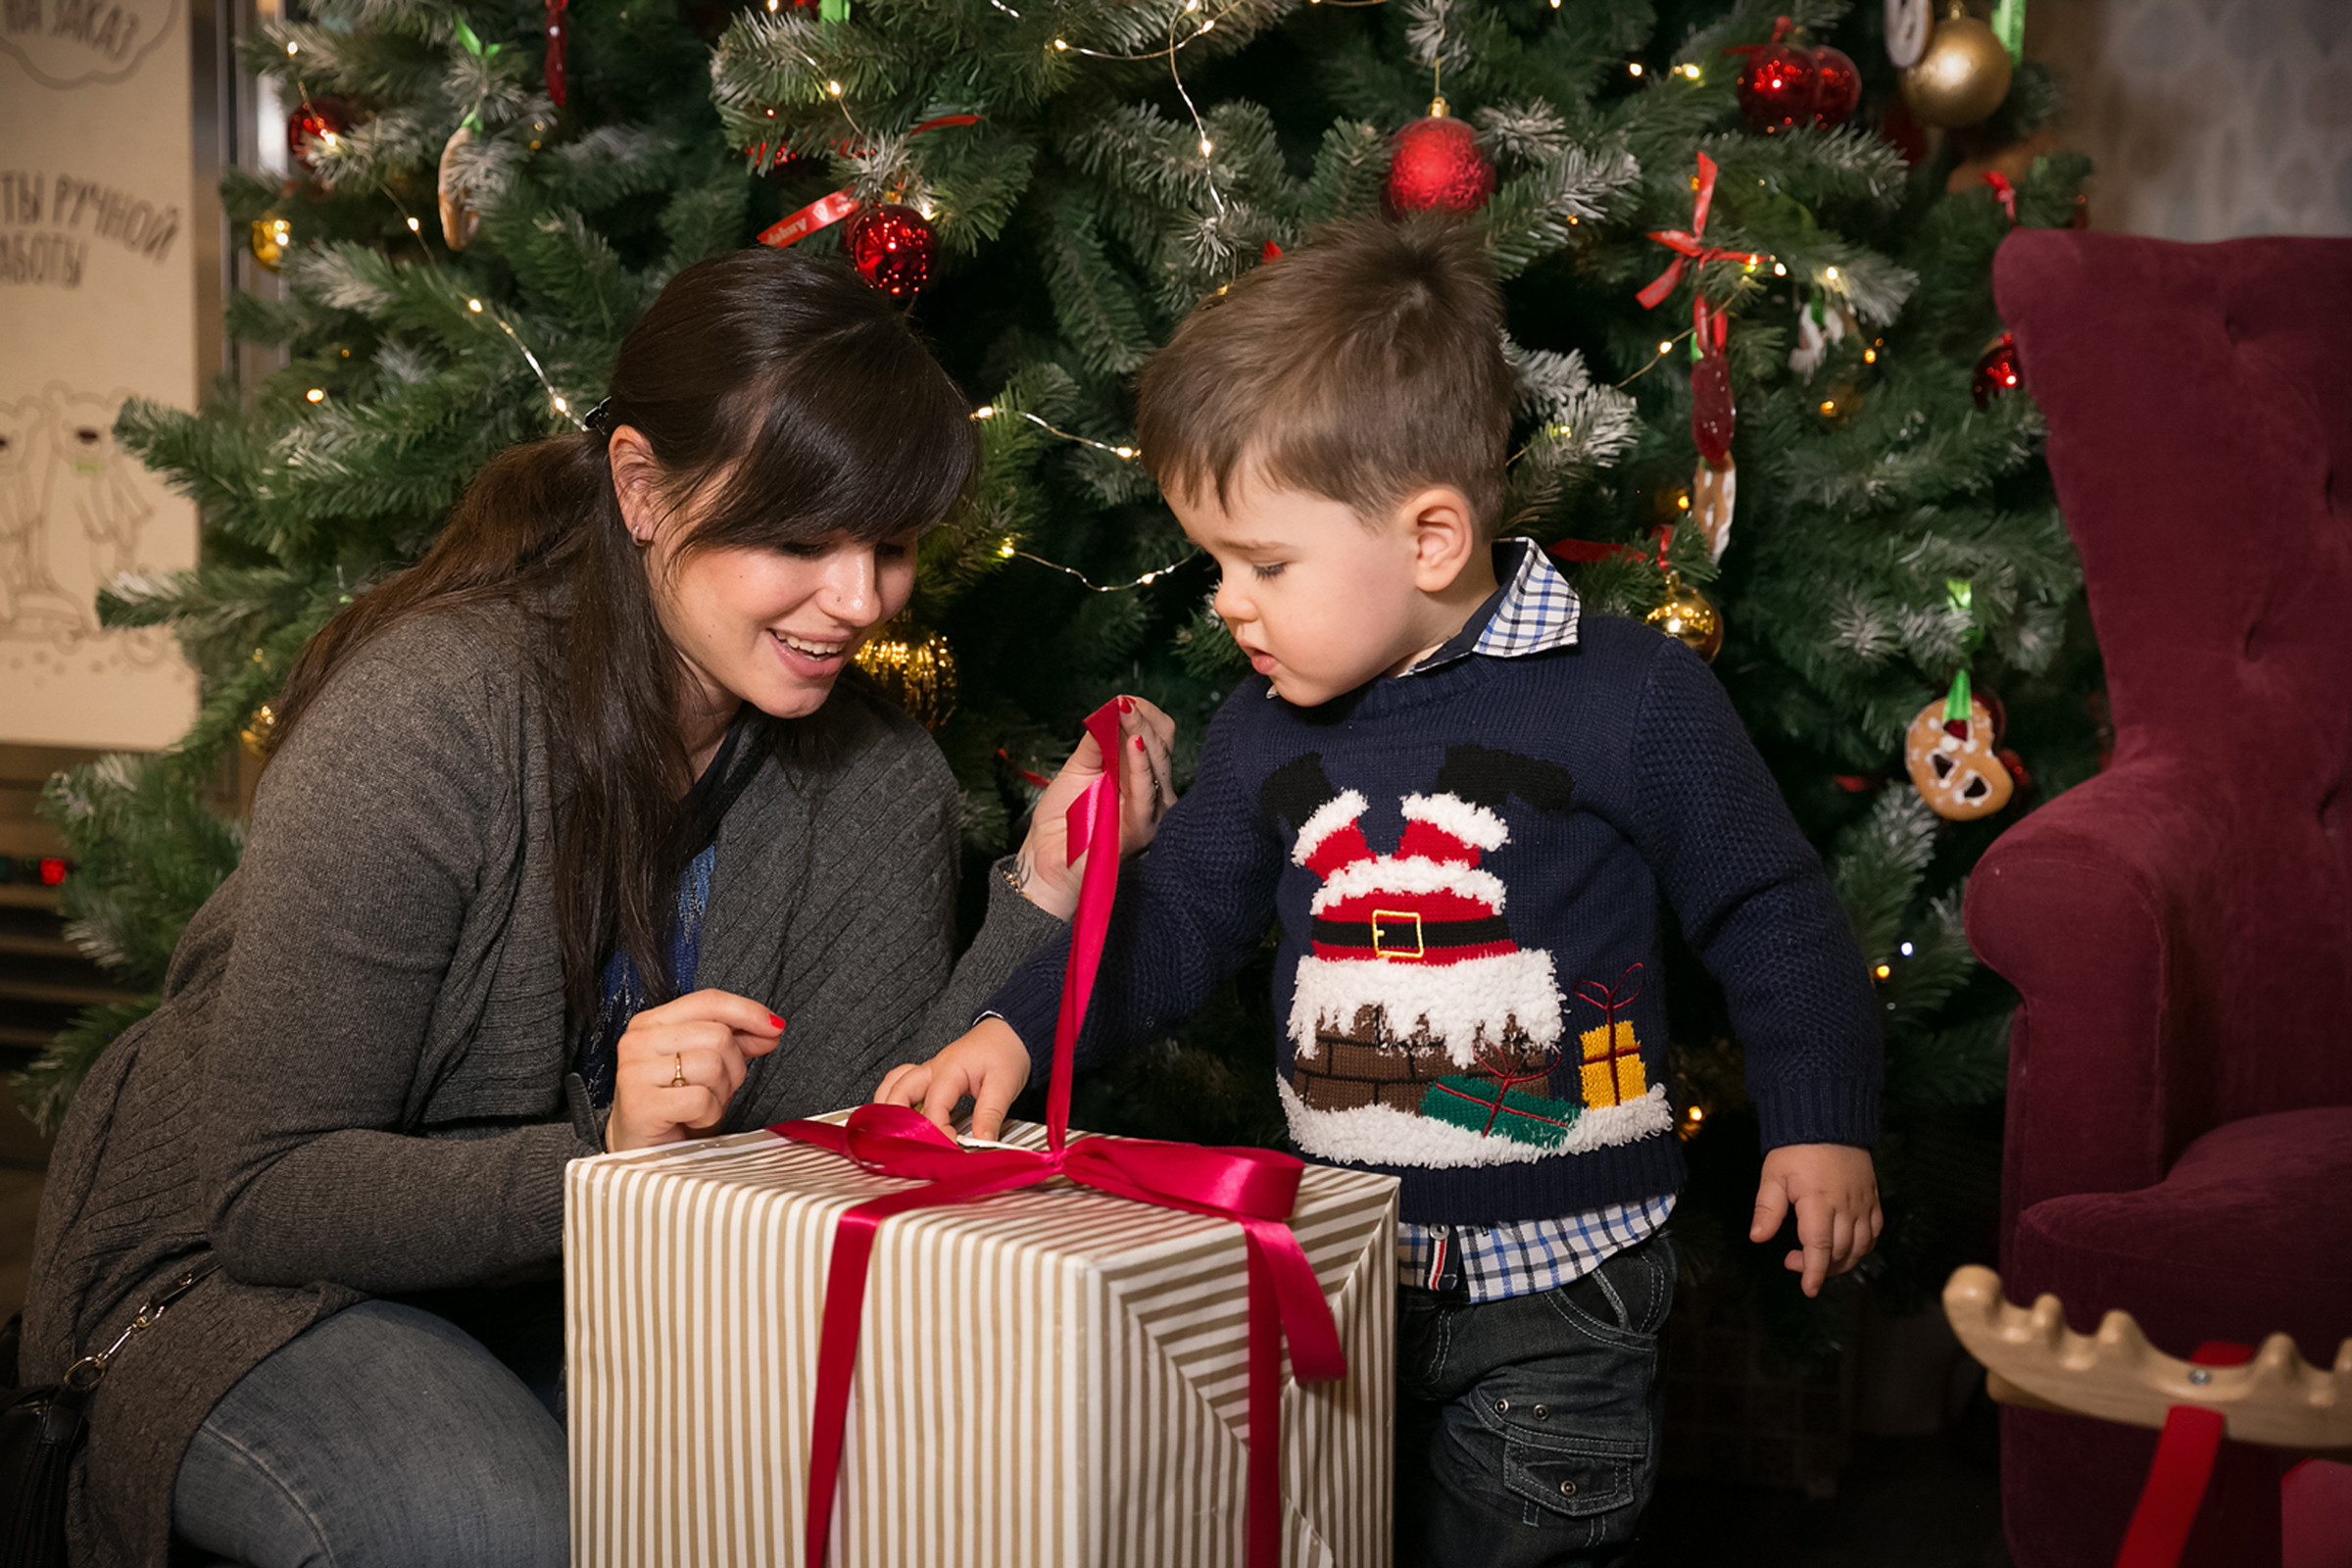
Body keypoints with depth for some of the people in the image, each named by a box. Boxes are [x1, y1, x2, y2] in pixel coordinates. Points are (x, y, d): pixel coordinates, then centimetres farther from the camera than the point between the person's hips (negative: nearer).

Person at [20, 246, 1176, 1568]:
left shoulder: (877, 787, -6)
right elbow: (270, 1196, -23)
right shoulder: (436, 710, -23)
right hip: (242, 1274, -4)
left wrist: (1043, 896, -20)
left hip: (574, 1292, 4)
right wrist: (602, 1162, -37)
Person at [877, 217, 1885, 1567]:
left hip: (1561, 1275, -5)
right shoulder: (1269, 732, 2)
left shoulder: (1628, 697, -12)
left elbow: (1769, 913, -5)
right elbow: (1179, 916, 12)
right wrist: (1020, 1034, 0)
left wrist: (1821, 1125, -7)